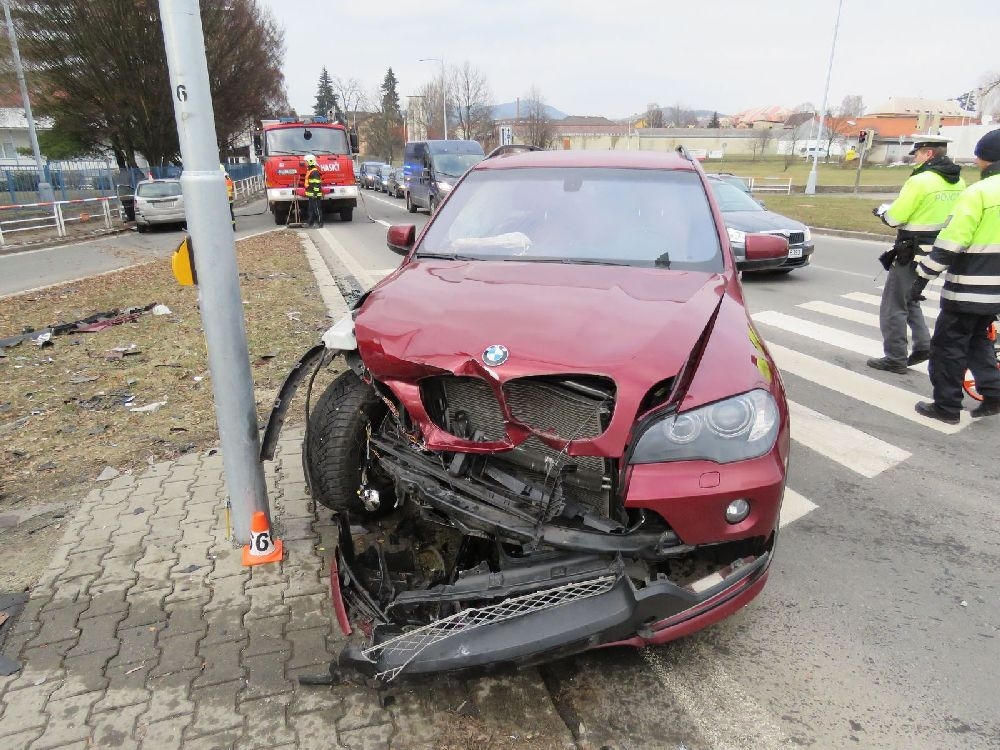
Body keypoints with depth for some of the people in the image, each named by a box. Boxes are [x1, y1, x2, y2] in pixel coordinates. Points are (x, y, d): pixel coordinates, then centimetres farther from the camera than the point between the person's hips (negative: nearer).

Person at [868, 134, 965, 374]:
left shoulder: (920, 181, -18)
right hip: (938, 252, 8)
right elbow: (938, 213, 14)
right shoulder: (957, 182, 7)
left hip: (912, 253, -8)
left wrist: (883, 210, 5)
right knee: (909, 299, 25)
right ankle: (922, 344, 17)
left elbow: (894, 217, -16)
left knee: (893, 307, 2)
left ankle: (895, 359, 6)